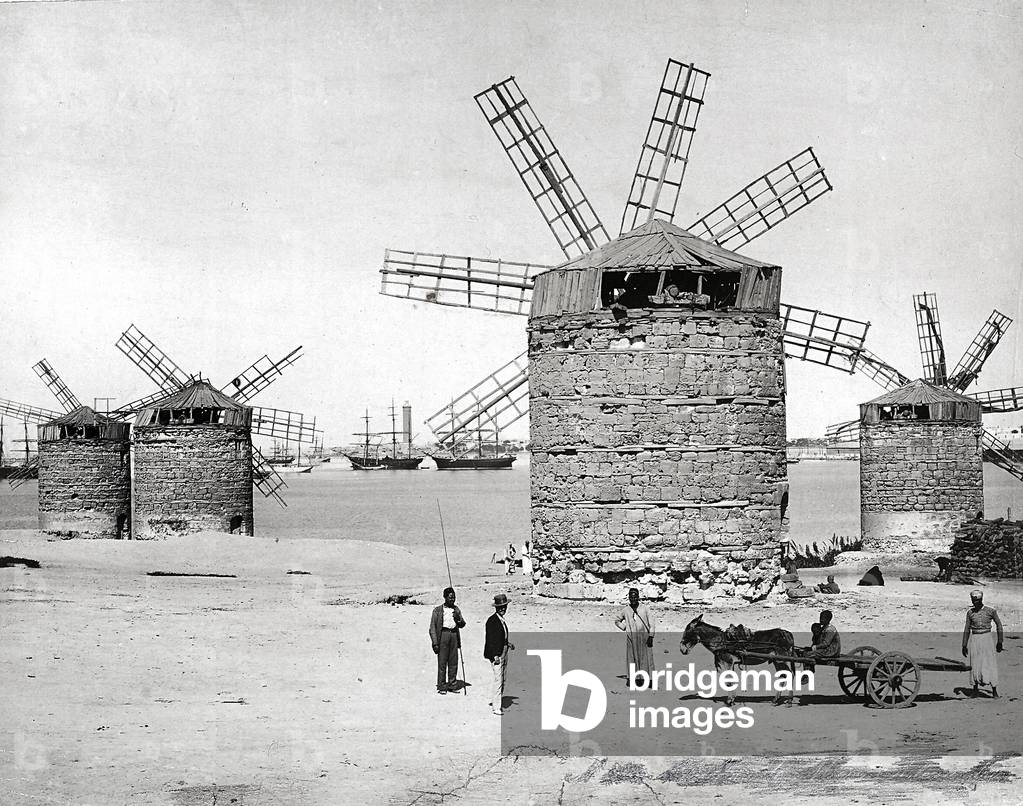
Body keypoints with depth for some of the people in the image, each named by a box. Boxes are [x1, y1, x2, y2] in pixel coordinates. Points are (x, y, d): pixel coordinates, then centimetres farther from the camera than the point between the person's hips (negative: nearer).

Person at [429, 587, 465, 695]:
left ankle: (452, 684, 16)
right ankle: (441, 686, 1)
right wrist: (435, 643, -9)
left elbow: (462, 624, 13)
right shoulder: (438, 610, -2)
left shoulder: (456, 610, 14)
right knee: (442, 662, -4)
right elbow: (433, 627, -3)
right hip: (443, 634, -5)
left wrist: (459, 620, -10)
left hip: (454, 635, 5)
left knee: (453, 661, 6)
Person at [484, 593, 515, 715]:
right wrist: (495, 655, -22)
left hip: (503, 652, 9)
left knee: (502, 680, 14)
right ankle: (496, 707, -7)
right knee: (498, 680, -10)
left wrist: (508, 643, 10)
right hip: (496, 653, -9)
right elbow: (491, 639, -18)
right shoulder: (492, 620, -15)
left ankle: (497, 703, 24)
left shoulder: (502, 619, 13)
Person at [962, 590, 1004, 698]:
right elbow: (967, 629, 9)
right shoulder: (970, 612, 3)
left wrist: (1000, 642, 5)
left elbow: (999, 624, 6)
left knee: (990, 664, -4)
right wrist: (964, 645, 8)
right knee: (974, 665, 4)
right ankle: (975, 689, 14)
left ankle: (994, 690, 3)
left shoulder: (990, 611, -4)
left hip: (986, 639, -2)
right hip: (974, 639, 2)